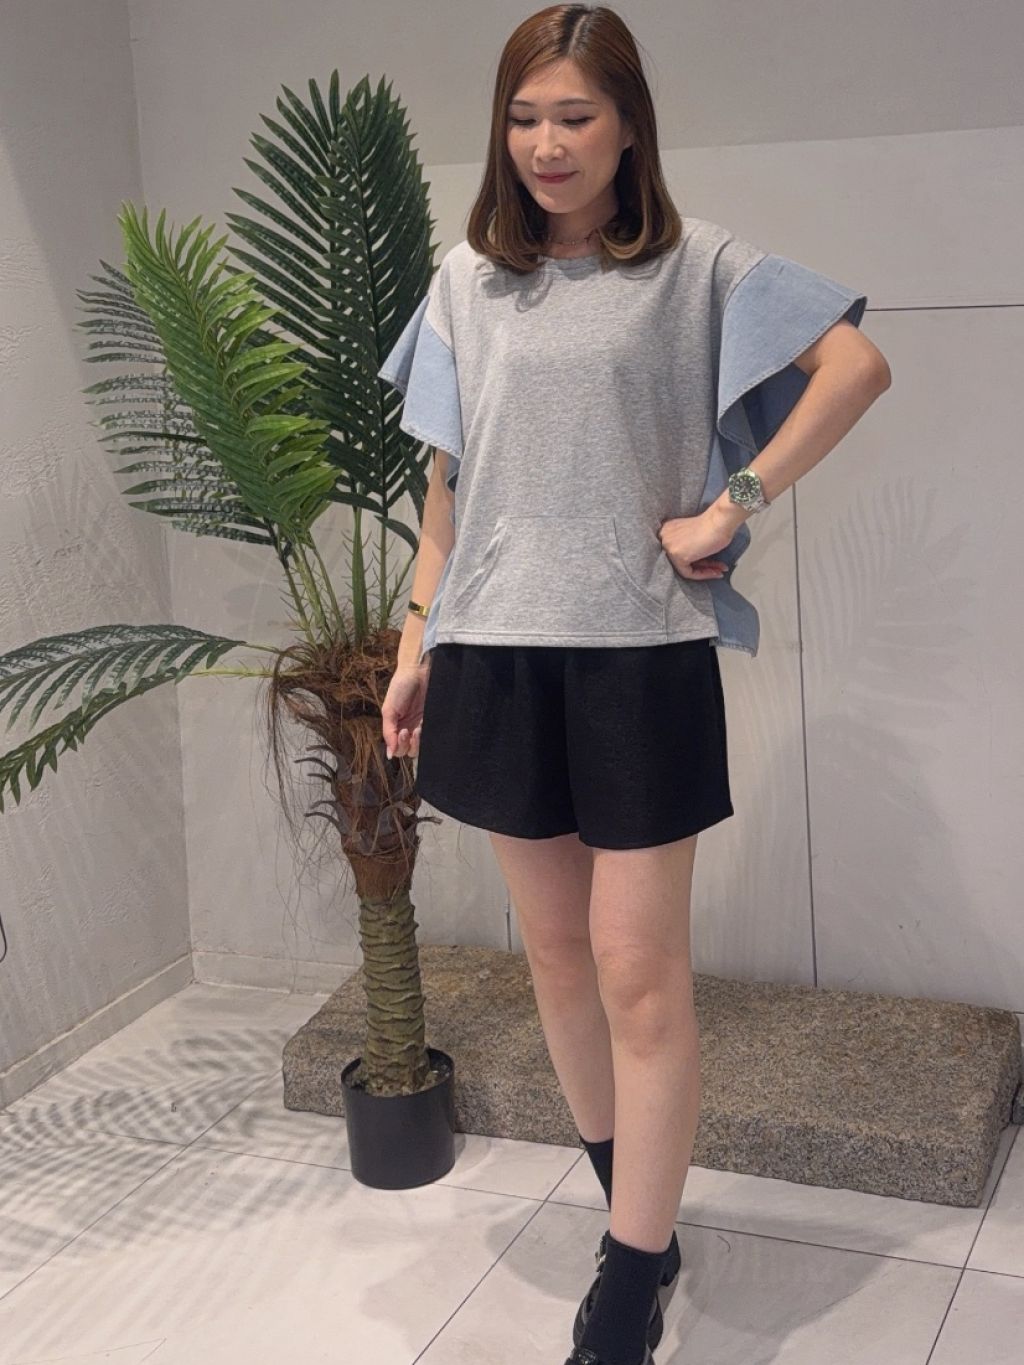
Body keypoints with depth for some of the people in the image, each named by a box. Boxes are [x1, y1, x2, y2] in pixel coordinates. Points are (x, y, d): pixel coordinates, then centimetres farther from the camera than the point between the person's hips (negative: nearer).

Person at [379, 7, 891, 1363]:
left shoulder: (697, 265, -1)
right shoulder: (467, 281, 10)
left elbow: (857, 363, -9)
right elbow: (450, 478, 12)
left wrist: (735, 503, -13)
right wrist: (418, 640, 9)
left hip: (640, 652, -4)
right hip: (499, 651, 4)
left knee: (639, 971, -3)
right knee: (556, 952, 11)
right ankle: (637, 1209, 29)